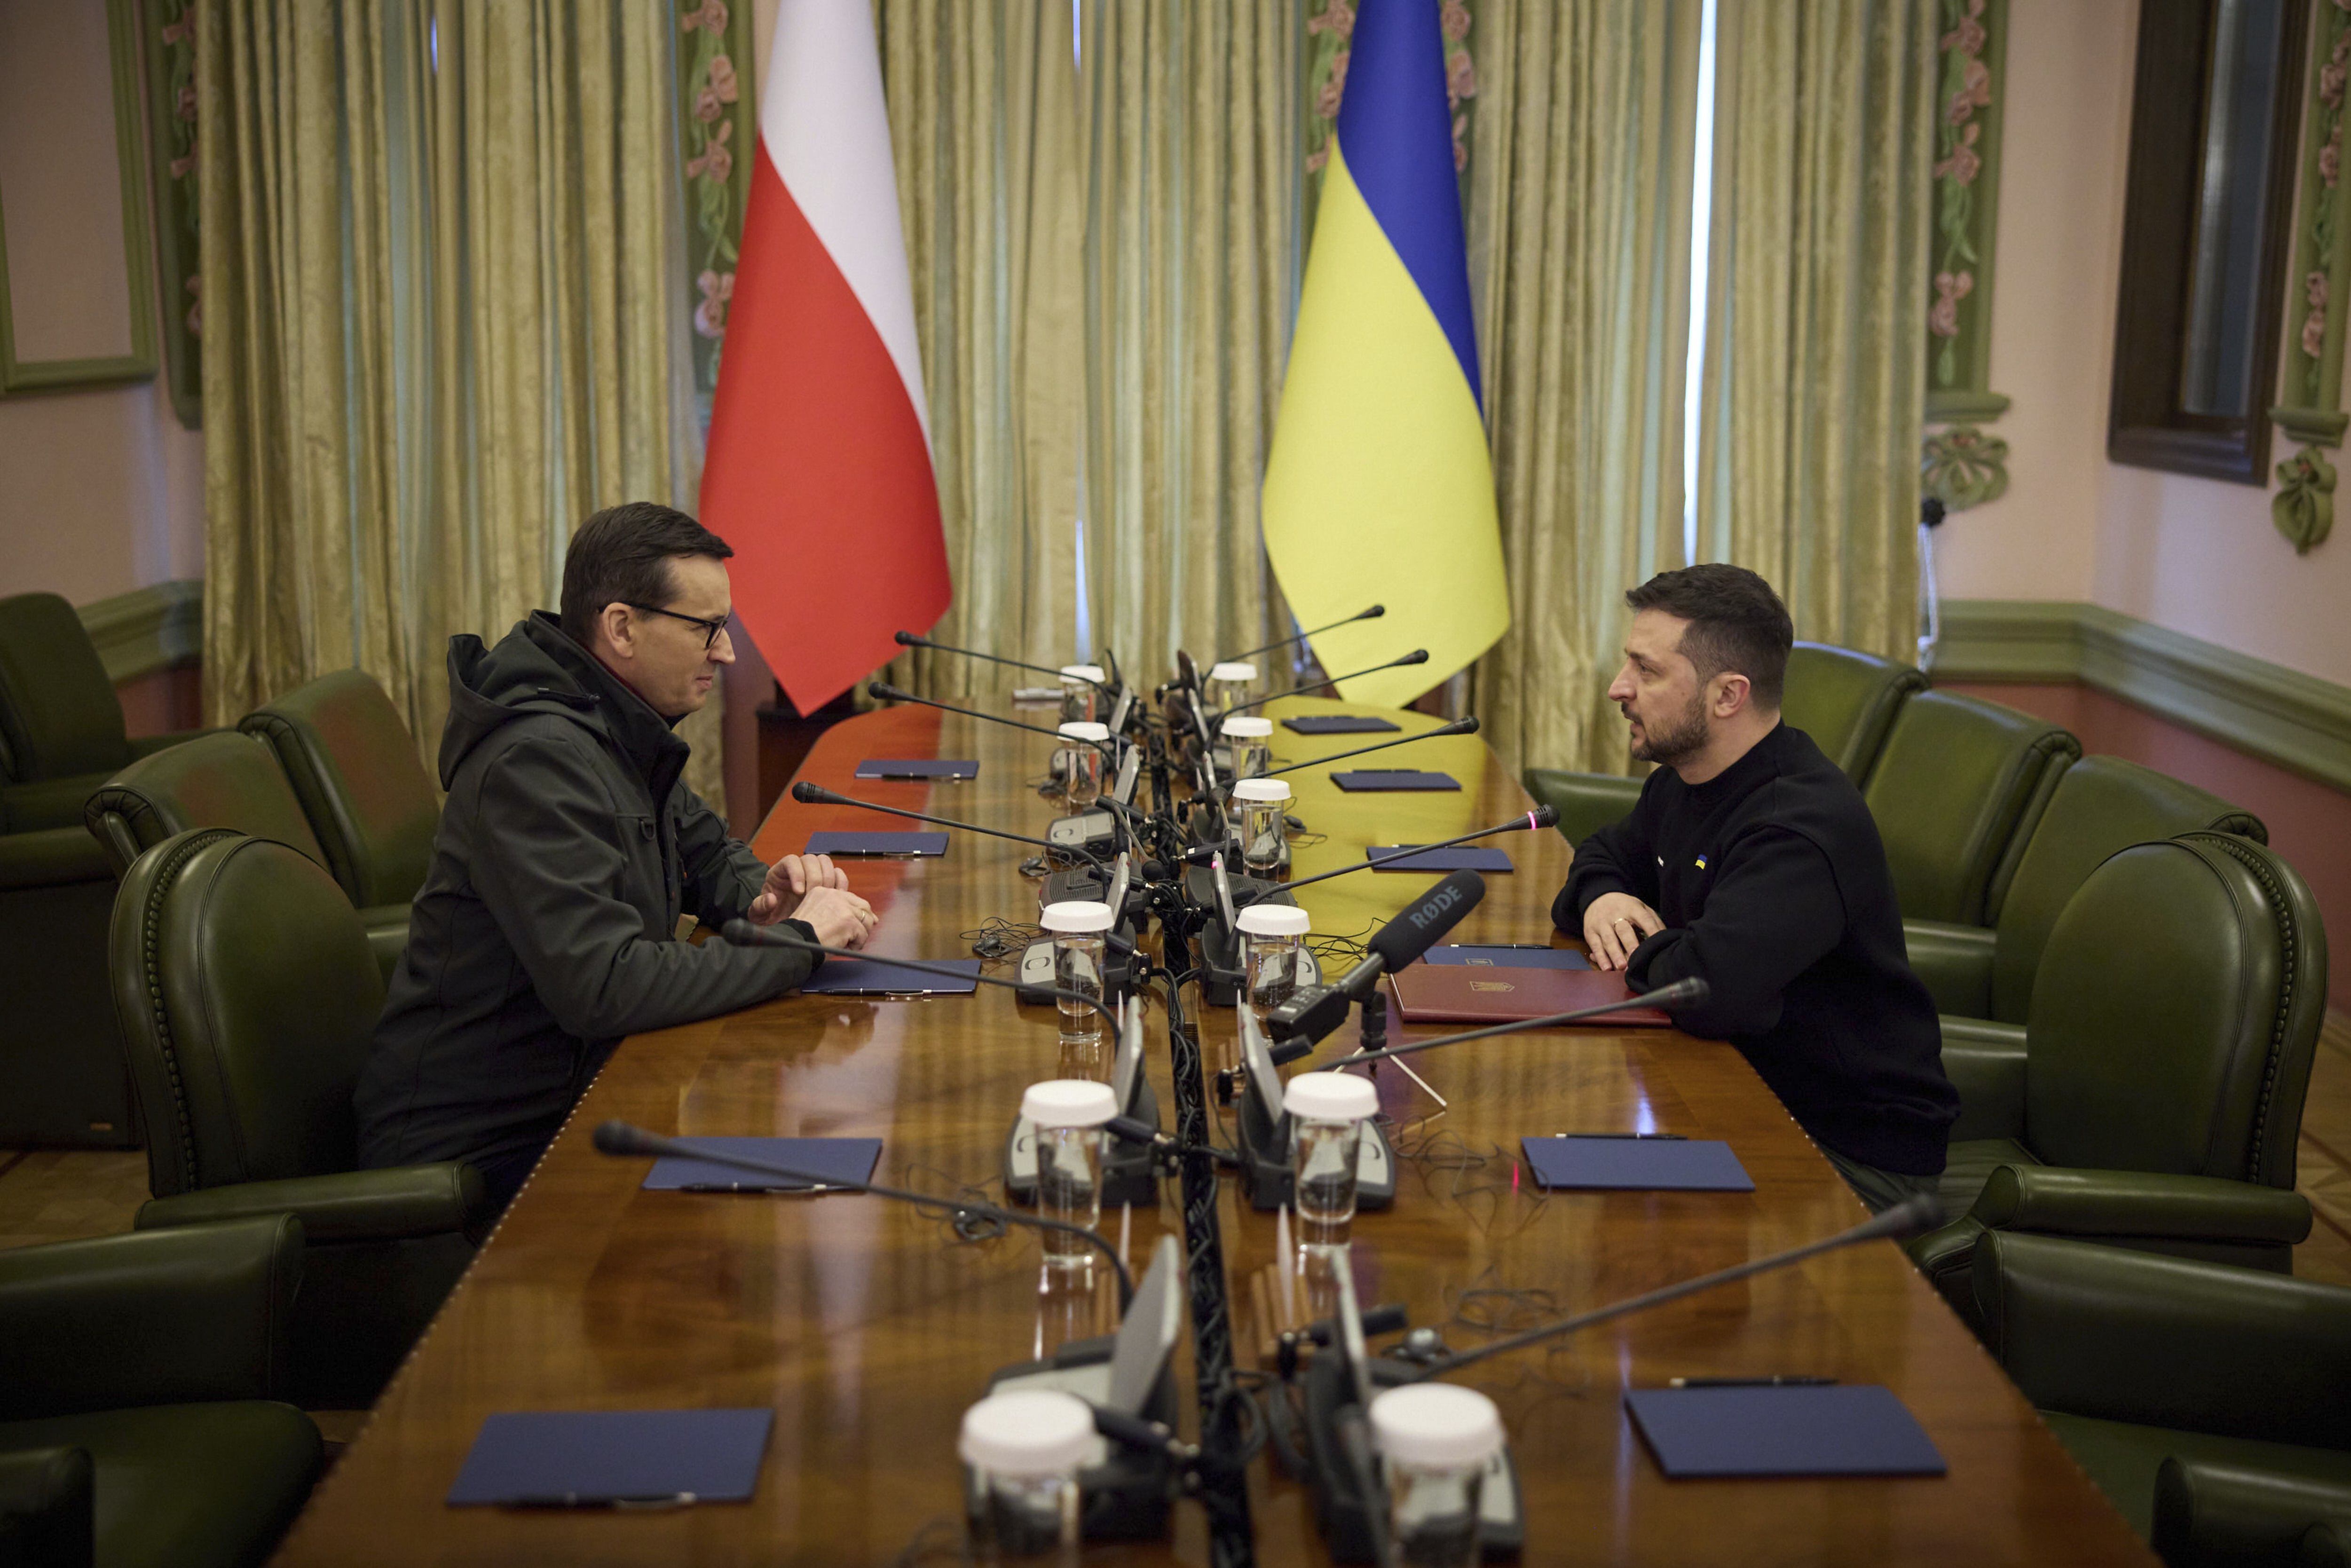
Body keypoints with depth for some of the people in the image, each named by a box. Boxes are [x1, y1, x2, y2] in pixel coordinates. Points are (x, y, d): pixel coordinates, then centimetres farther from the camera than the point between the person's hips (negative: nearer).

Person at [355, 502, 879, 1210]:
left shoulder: (625, 733, 7)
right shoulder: (536, 760, -24)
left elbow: (707, 854, 23)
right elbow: (603, 987, -32)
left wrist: (762, 895, -2)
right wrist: (796, 940, -23)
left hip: (571, 1091, 9)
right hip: (481, 1146, -9)